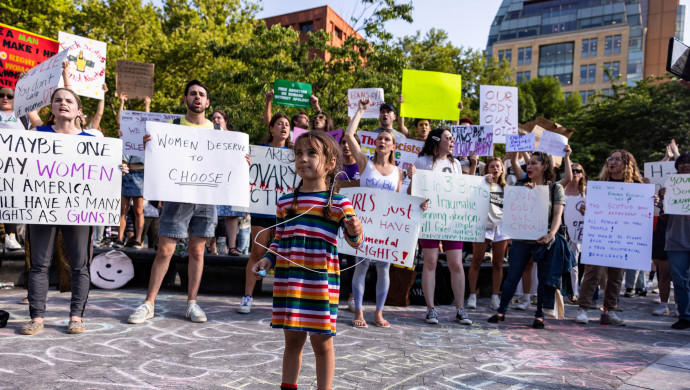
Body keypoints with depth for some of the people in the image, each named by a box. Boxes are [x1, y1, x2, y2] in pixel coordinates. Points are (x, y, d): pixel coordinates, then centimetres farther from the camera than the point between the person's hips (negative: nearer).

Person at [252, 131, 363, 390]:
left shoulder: (338, 203, -3)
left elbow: (355, 241, -5)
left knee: (322, 342, 7)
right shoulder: (285, 201, 9)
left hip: (322, 282, -3)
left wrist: (354, 232, -27)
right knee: (292, 340, 14)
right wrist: (267, 259, 2)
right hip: (288, 280, 3)